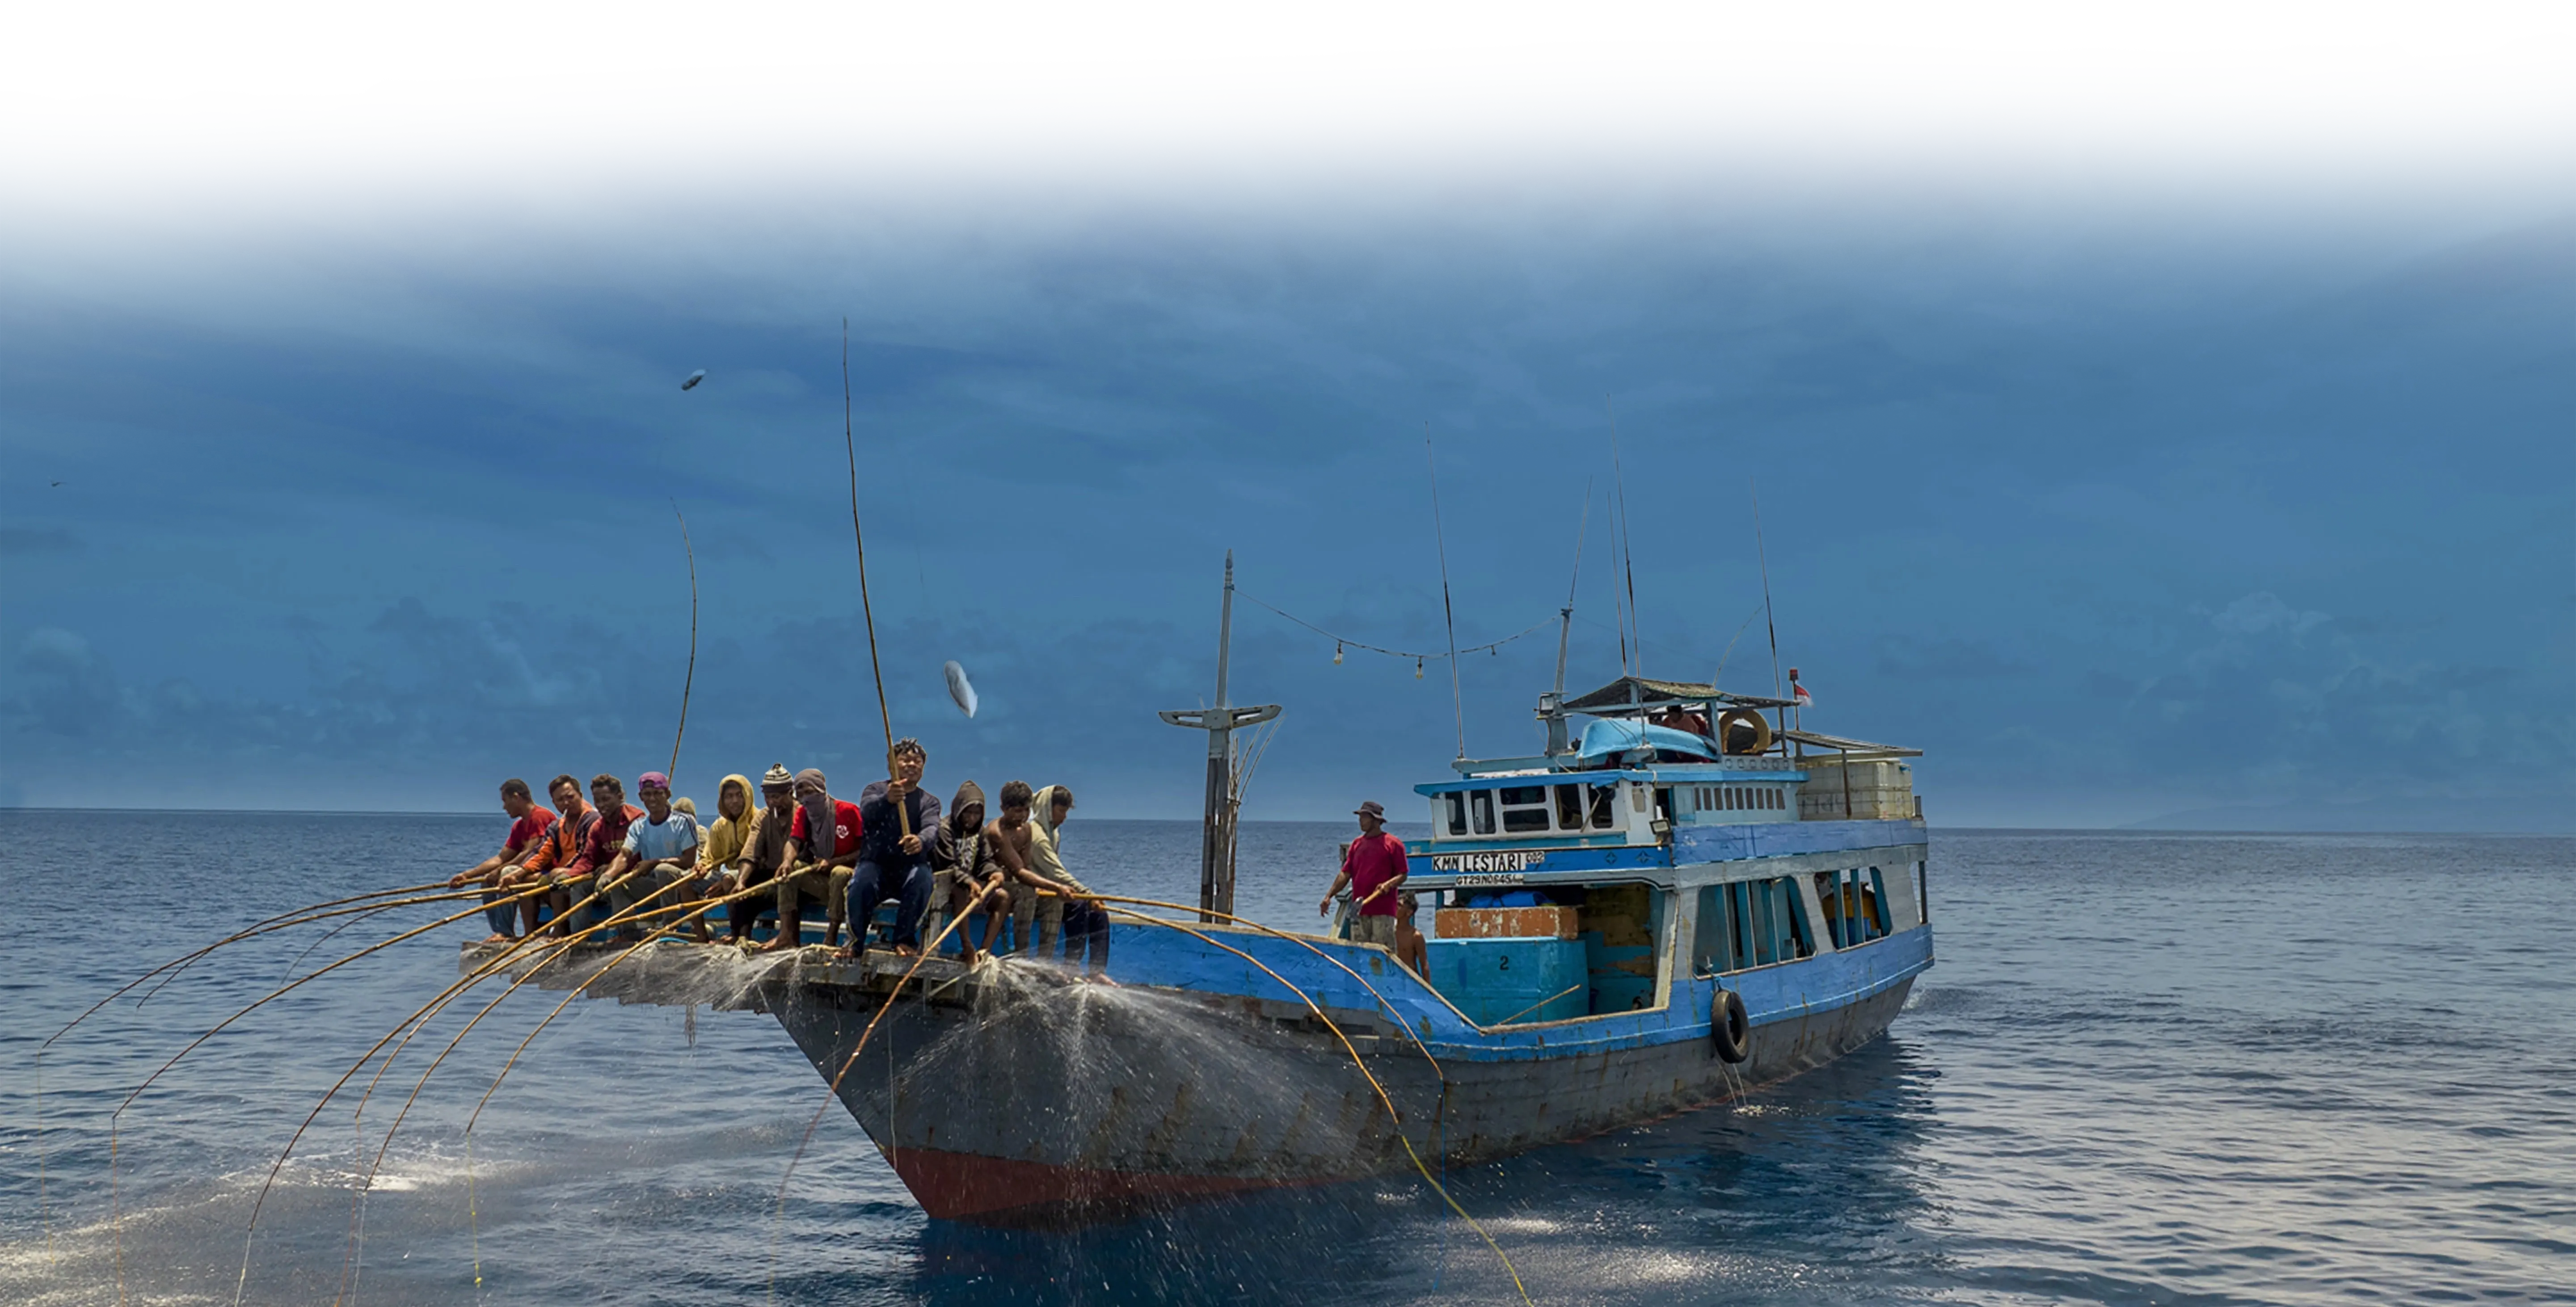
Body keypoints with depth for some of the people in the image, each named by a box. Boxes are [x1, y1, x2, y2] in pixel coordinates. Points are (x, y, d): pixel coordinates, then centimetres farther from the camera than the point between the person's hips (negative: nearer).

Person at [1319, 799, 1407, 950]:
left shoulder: (1393, 844, 0)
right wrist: (1329, 896, 2)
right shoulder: (1357, 844, 15)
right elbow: (1345, 874, 12)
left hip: (1383, 910, -5)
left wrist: (1388, 884, -20)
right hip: (1359, 910, 5)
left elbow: (1402, 875, 0)